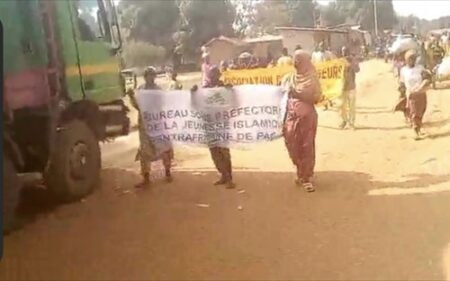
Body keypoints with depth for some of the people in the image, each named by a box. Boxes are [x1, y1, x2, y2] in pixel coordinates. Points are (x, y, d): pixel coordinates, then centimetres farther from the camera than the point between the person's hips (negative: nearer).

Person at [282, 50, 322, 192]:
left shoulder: (312, 78, -1)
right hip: (291, 116, 3)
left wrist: (299, 94, -14)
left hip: (307, 117, -3)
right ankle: (301, 173, 28)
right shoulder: (288, 78, 9)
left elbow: (317, 97, -6)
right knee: (293, 147, 7)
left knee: (307, 148, -1)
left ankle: (306, 178, 7)